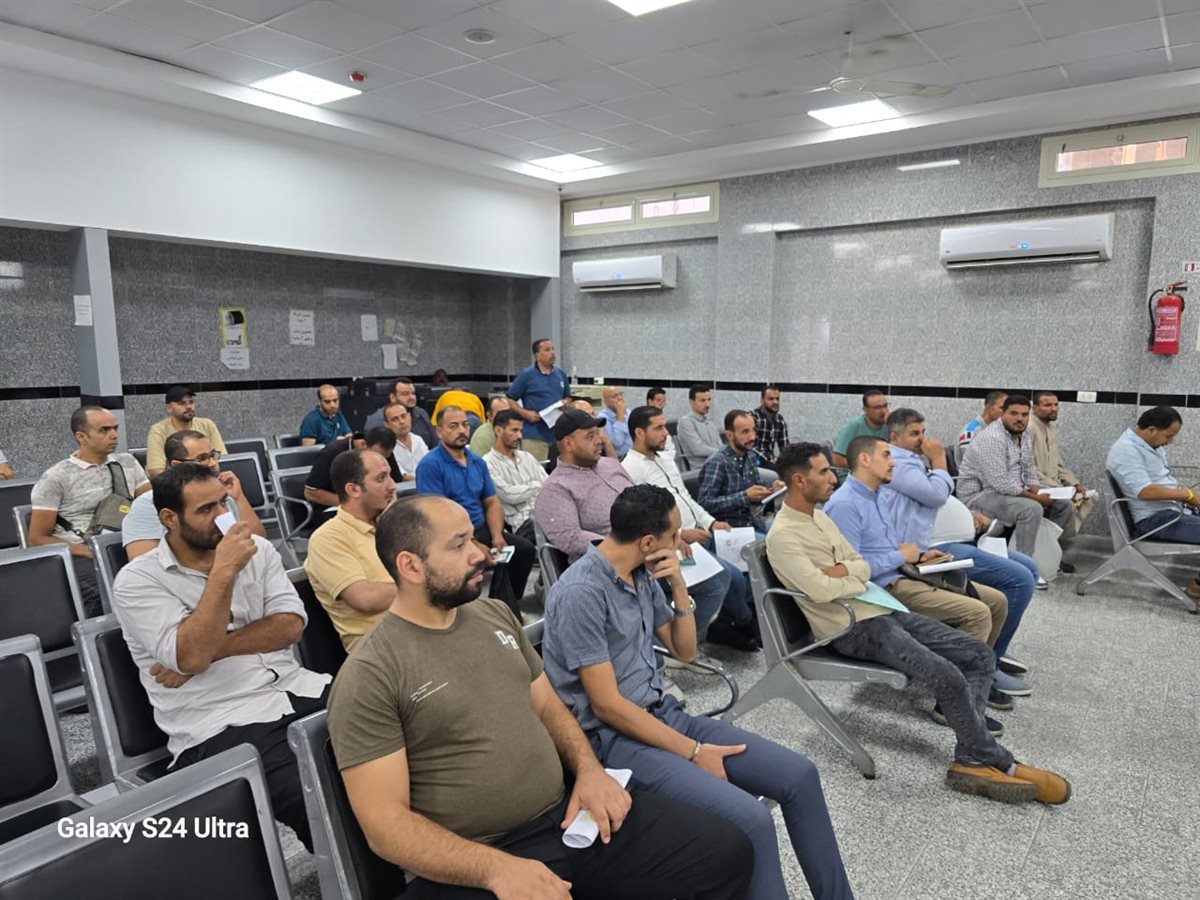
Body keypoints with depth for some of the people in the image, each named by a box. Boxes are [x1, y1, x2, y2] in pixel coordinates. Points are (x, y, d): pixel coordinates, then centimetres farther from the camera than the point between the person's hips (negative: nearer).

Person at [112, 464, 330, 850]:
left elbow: (290, 625, 1)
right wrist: (223, 571, -15)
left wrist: (213, 649, -9)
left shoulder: (257, 549, 12)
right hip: (219, 724, -4)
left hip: (296, 689, 5)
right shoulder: (137, 580, -1)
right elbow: (190, 657, -14)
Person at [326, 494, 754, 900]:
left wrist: (589, 768, -2)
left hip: (570, 813, 6)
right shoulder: (368, 677, -11)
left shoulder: (496, 615, 8)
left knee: (727, 852, -2)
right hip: (473, 865, -5)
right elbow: (385, 822, -13)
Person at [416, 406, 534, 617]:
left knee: (524, 549, -9)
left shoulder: (477, 462, 12)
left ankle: (507, 606, 8)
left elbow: (492, 503, 12)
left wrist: (497, 536, -9)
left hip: (480, 529, 7)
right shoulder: (430, 465, -11)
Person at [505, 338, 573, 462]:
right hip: (535, 435, -5)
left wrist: (566, 403, 1)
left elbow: (568, 397, 24)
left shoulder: (561, 374, 12)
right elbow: (509, 400, -1)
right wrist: (525, 413, -14)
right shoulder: (526, 375, -2)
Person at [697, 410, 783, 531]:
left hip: (756, 522, 7)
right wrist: (745, 496, -21)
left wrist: (771, 489, 0)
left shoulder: (751, 456, 7)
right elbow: (706, 503, -21)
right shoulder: (716, 463, -15)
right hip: (731, 529, -7)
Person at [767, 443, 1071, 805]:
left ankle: (970, 761, -4)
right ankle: (998, 762, 1)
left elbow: (863, 567, 13)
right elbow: (820, 590, -26)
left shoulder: (820, 517, 14)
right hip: (853, 629, -10)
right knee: (948, 677, -23)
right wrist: (857, 580, -6)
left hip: (882, 610, 10)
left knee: (980, 655, 1)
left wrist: (842, 571, -11)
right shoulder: (782, 536, -15)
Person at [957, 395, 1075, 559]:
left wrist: (1038, 493, -7)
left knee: (1063, 505, 8)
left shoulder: (1024, 440, 10)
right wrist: (1036, 498, -19)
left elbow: (1030, 475, 15)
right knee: (1031, 509, -32)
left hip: (1013, 493, 10)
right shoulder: (991, 438, -22)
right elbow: (1001, 484, -27)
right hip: (980, 495, -10)